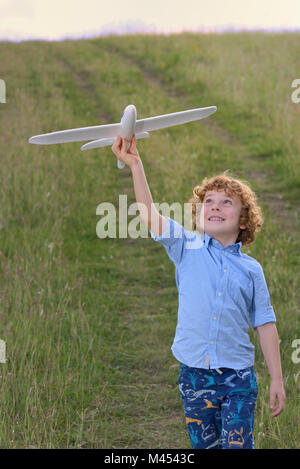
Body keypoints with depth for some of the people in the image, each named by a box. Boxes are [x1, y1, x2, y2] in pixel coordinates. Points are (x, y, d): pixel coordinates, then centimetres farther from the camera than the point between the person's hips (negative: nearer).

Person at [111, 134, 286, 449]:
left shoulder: (251, 269, 5)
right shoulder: (188, 249, 3)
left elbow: (265, 325, 7)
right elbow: (149, 214, -9)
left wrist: (277, 379, 4)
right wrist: (135, 164, -18)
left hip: (238, 376, -1)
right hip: (194, 374, 1)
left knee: (237, 446, -8)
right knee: (205, 446, 9)